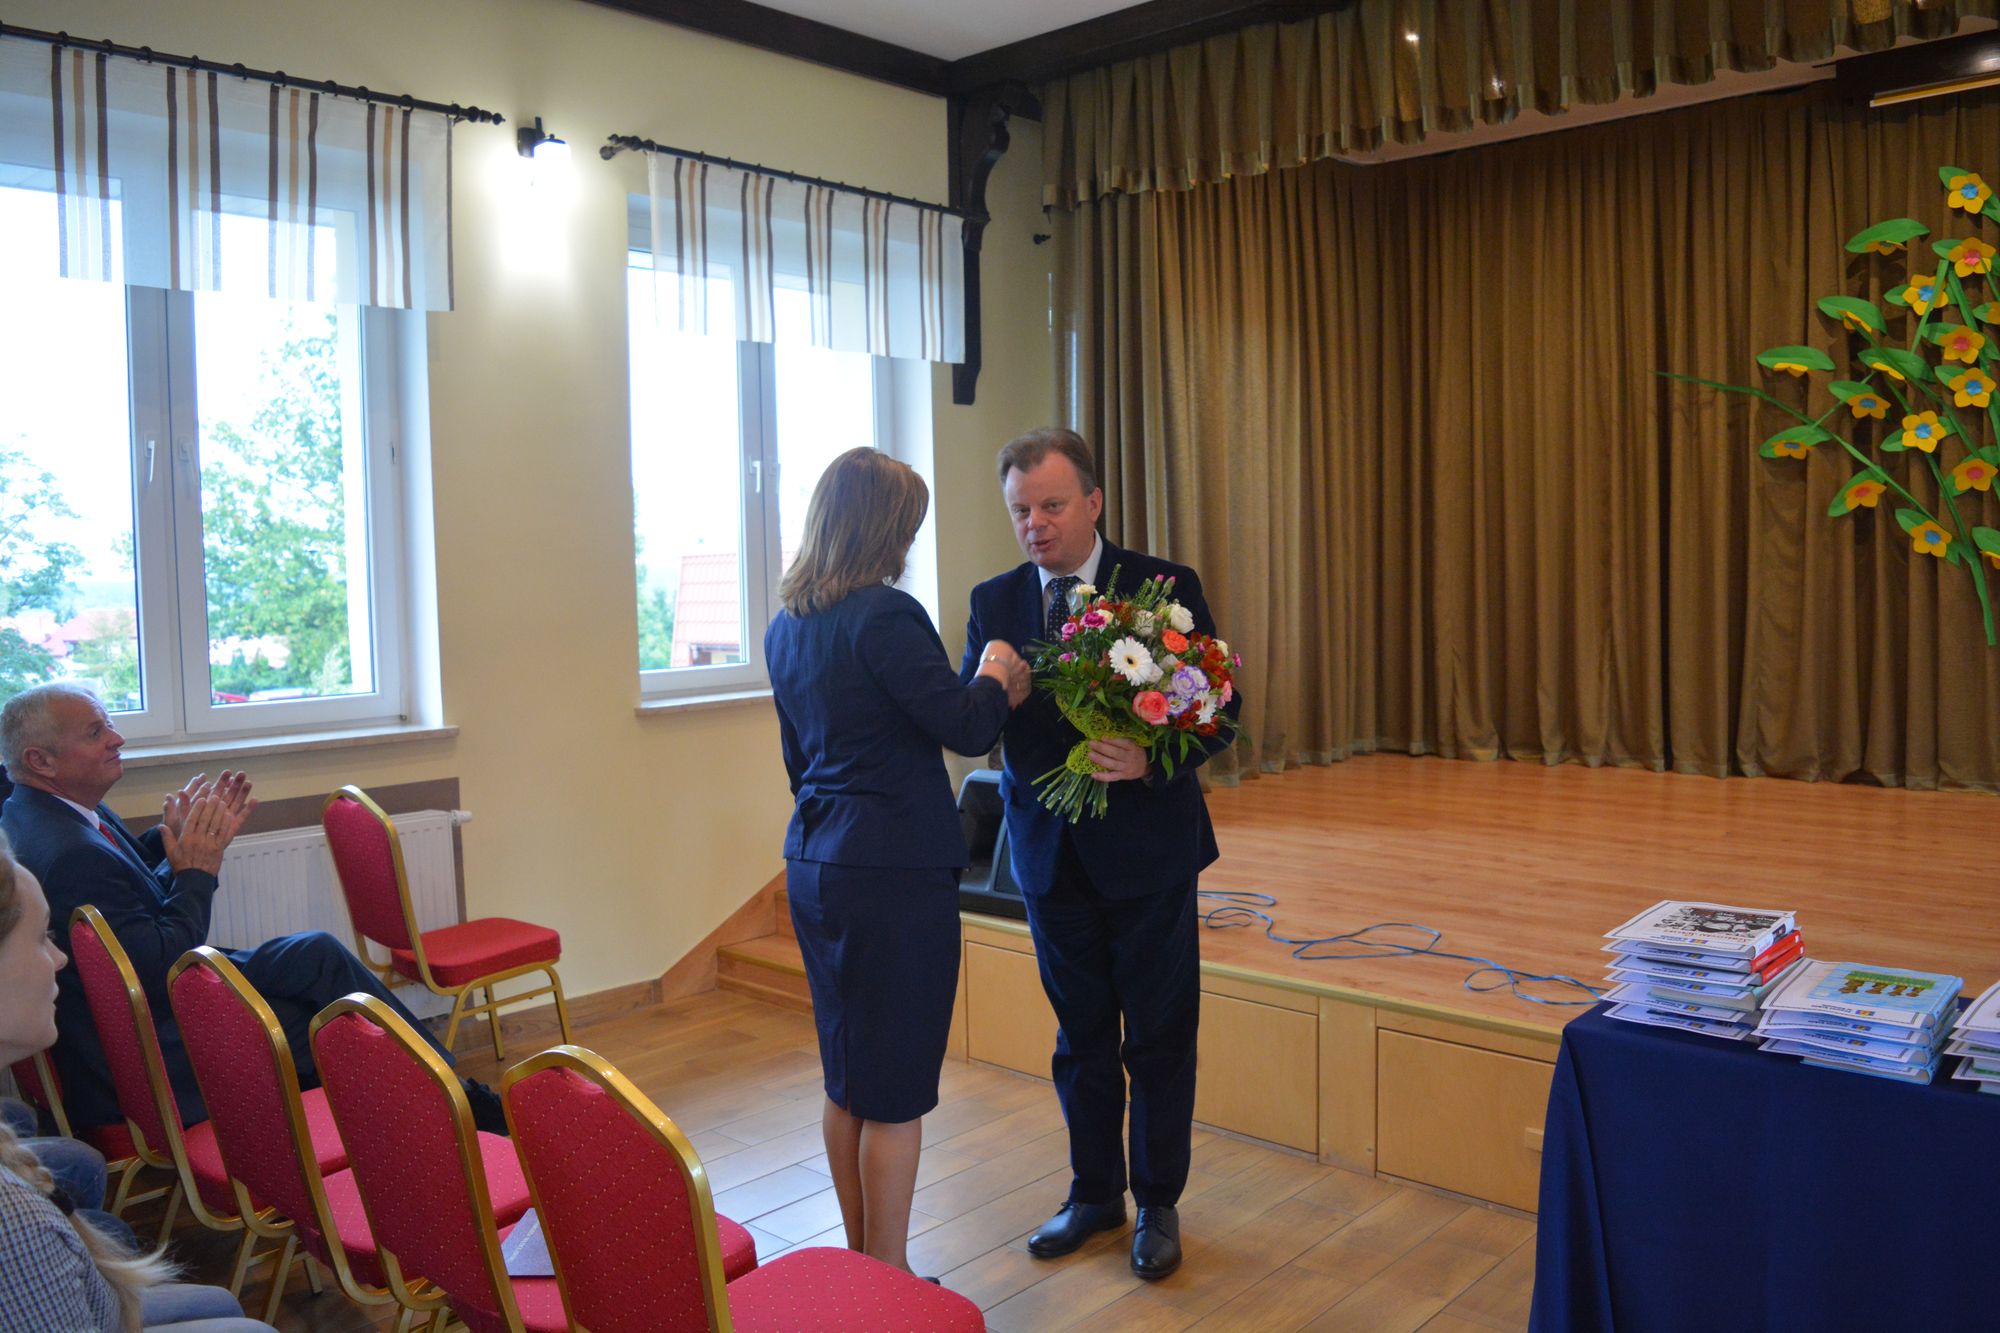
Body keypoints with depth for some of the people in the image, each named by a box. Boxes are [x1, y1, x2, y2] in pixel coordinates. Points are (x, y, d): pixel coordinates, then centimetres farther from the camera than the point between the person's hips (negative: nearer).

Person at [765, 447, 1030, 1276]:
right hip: (892, 873, -9)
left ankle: (861, 1260, 31)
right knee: (896, 1091, 4)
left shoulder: (787, 626, 10)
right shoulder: (883, 615, -17)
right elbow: (967, 727, -17)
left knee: (846, 1080, 18)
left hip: (815, 865, 9)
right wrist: (995, 679, 3)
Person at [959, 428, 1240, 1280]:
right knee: (1080, 1036, 16)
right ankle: (1094, 1193, 34)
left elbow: (1222, 704, -8)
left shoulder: (1165, 588, -8)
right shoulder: (994, 602, 1)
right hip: (1050, 850, 3)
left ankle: (1158, 1204, 28)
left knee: (1159, 1038, 9)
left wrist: (1154, 757, -25)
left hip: (1147, 848, -3)